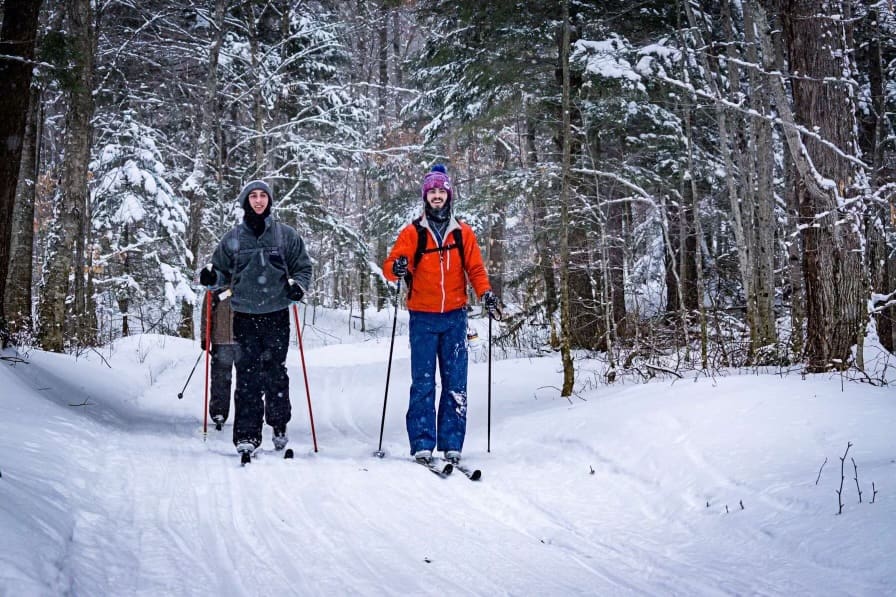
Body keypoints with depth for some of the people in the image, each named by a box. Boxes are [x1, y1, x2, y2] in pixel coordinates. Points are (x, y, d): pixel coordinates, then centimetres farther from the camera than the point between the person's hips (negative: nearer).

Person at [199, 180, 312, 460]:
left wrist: (297, 285, -7)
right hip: (244, 315, 1)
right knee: (247, 376, -4)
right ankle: (246, 435, -3)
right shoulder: (233, 238, 9)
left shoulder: (286, 235, 7)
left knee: (275, 372, 2)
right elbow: (223, 272, 16)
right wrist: (211, 277, -6)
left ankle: (279, 425, 20)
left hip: (277, 315, 0)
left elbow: (303, 267, 12)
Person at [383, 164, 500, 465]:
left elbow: (475, 268, 10)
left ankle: (452, 444, 6)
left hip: (455, 316, 2)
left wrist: (485, 292, -8)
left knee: (455, 383, 1)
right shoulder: (412, 232, 3)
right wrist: (397, 269, -25)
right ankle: (422, 445, 1)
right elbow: (391, 264, -2)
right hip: (423, 318, -2)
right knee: (423, 383, -2)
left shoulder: (463, 232, 9)